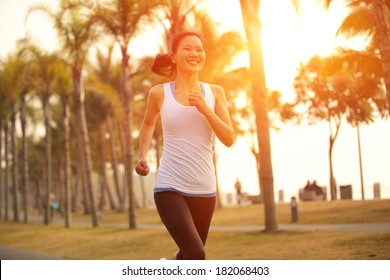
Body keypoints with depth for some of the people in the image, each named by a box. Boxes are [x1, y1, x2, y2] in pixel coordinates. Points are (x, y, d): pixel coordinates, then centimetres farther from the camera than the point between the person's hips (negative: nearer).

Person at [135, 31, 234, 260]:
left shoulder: (215, 93, 4)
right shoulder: (159, 93, 0)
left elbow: (229, 139, -4)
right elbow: (148, 124, 21)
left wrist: (204, 108, -15)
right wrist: (143, 156, 7)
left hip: (204, 189, 3)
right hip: (170, 188, -3)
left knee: (189, 255, 16)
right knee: (196, 255, -21)